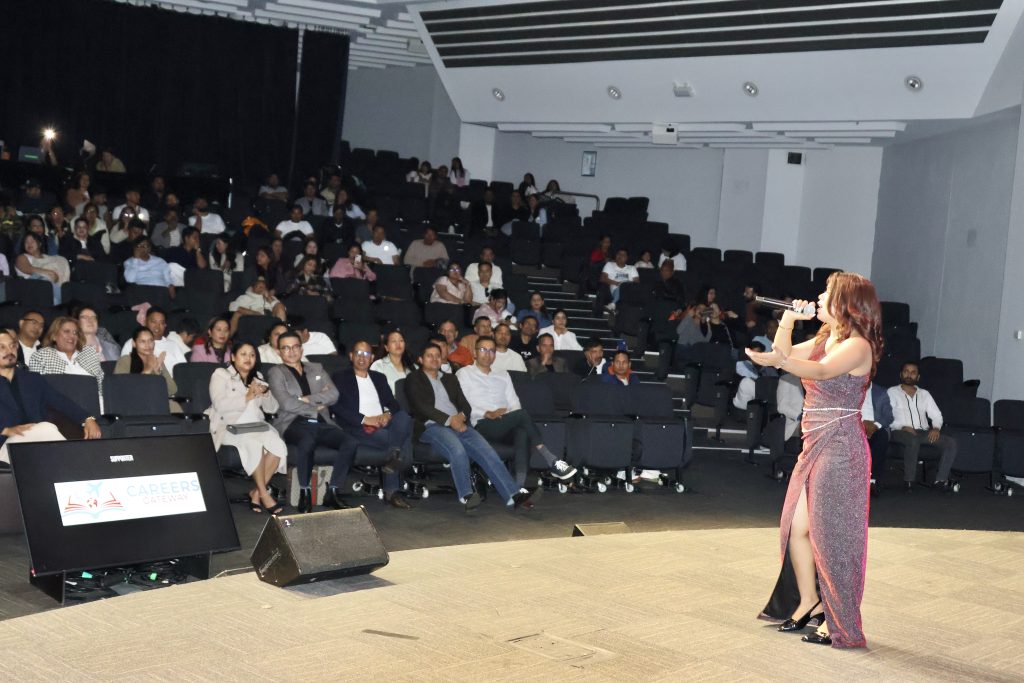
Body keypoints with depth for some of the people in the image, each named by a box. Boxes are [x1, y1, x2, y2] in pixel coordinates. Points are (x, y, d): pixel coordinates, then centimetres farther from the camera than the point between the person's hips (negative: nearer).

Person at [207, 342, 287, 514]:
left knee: (278, 446, -26)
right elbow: (220, 405, -12)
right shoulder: (221, 375, 5)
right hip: (228, 426, -5)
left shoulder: (257, 378, 22)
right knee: (254, 444, -35)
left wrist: (265, 393, -5)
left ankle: (256, 492, -16)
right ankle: (264, 494, -25)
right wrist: (247, 397, -17)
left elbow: (272, 408, 15)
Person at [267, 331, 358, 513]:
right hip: (294, 423, -4)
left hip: (322, 423, 4)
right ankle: (305, 492, -25)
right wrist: (316, 407, -1)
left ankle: (333, 492, -18)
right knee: (307, 442, -40)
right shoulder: (276, 372, 12)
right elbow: (287, 404, -4)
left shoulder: (317, 369, 24)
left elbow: (333, 395, 8)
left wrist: (306, 399, -3)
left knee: (350, 443, -25)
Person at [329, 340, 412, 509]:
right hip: (357, 429, -5)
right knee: (403, 440, -32)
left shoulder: (379, 378, 29)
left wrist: (388, 414, -8)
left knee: (403, 417, -32)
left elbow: (393, 403, 19)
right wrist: (365, 419, -13)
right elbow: (335, 406, -3)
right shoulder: (340, 378, 12)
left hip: (383, 425, 5)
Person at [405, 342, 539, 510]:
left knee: (486, 450, -21)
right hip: (432, 427, -4)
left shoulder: (450, 379, 28)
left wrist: (461, 416, -5)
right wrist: (449, 420, -13)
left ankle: (514, 495, -30)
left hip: (458, 425, 5)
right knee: (457, 450, -37)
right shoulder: (414, 379, 12)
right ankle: (466, 495, -28)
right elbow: (421, 406, -3)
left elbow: (465, 405, 20)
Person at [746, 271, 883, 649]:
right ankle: (808, 601, 26)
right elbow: (784, 354, 18)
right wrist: (787, 321, 4)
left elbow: (821, 370, -32)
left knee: (831, 535, -3)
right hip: (814, 446, 8)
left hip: (840, 449, -8)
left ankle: (839, 622, 8)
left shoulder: (857, 346, -13)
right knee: (797, 527, 10)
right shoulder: (824, 341, 14)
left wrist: (780, 361, -48)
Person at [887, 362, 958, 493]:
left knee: (951, 442, -19)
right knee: (913, 440, -39)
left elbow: (936, 415, 18)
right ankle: (909, 480, -28)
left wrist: (936, 428, -4)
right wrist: (903, 427, -18)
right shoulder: (892, 392, 11)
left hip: (923, 432, 5)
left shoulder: (924, 394, 24)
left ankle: (941, 479, -22)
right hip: (901, 432, -5)